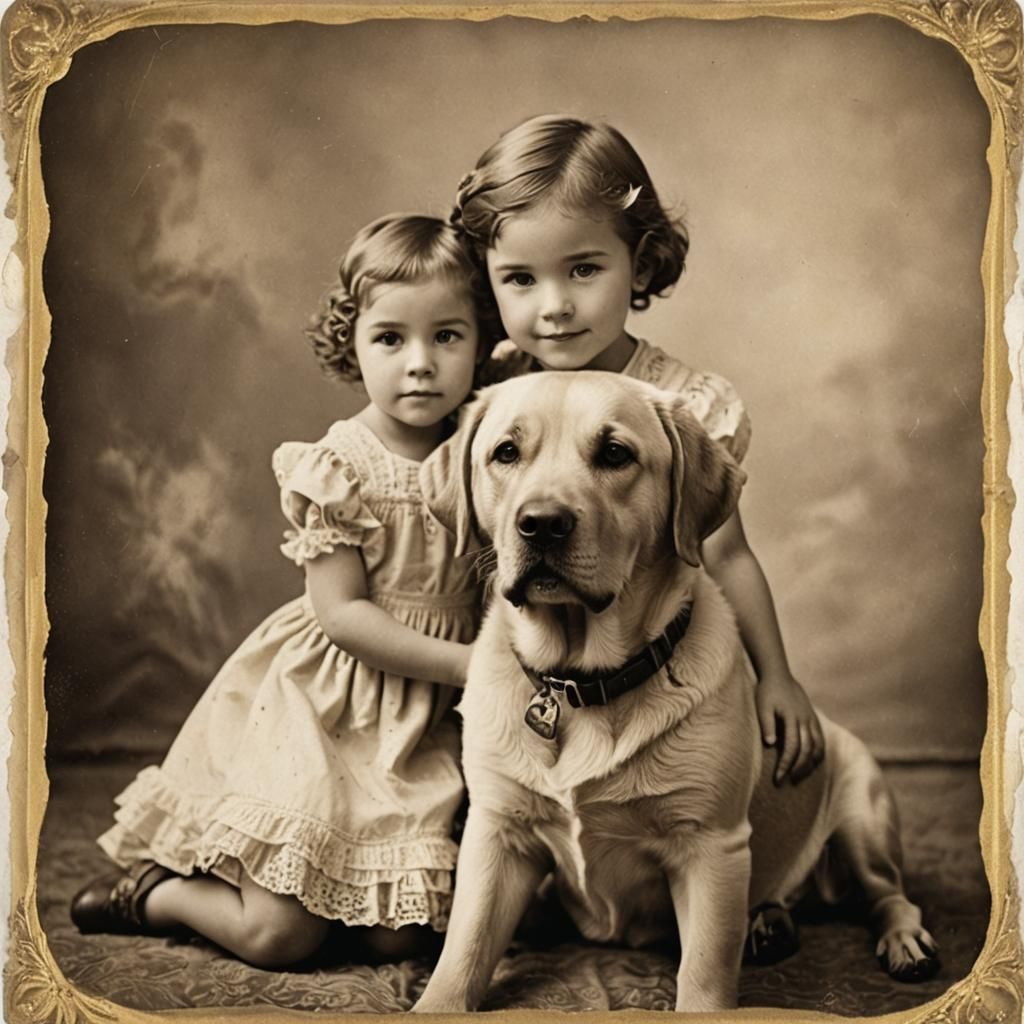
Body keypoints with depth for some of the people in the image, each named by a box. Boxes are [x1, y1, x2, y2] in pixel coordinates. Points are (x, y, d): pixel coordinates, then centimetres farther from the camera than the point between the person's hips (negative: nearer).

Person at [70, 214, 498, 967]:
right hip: (325, 706, -5)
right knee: (280, 935, -6)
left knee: (396, 938, 2)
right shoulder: (337, 468, -14)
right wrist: (463, 662, -20)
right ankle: (147, 889, 23)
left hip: (429, 716, 5)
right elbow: (342, 614, -16)